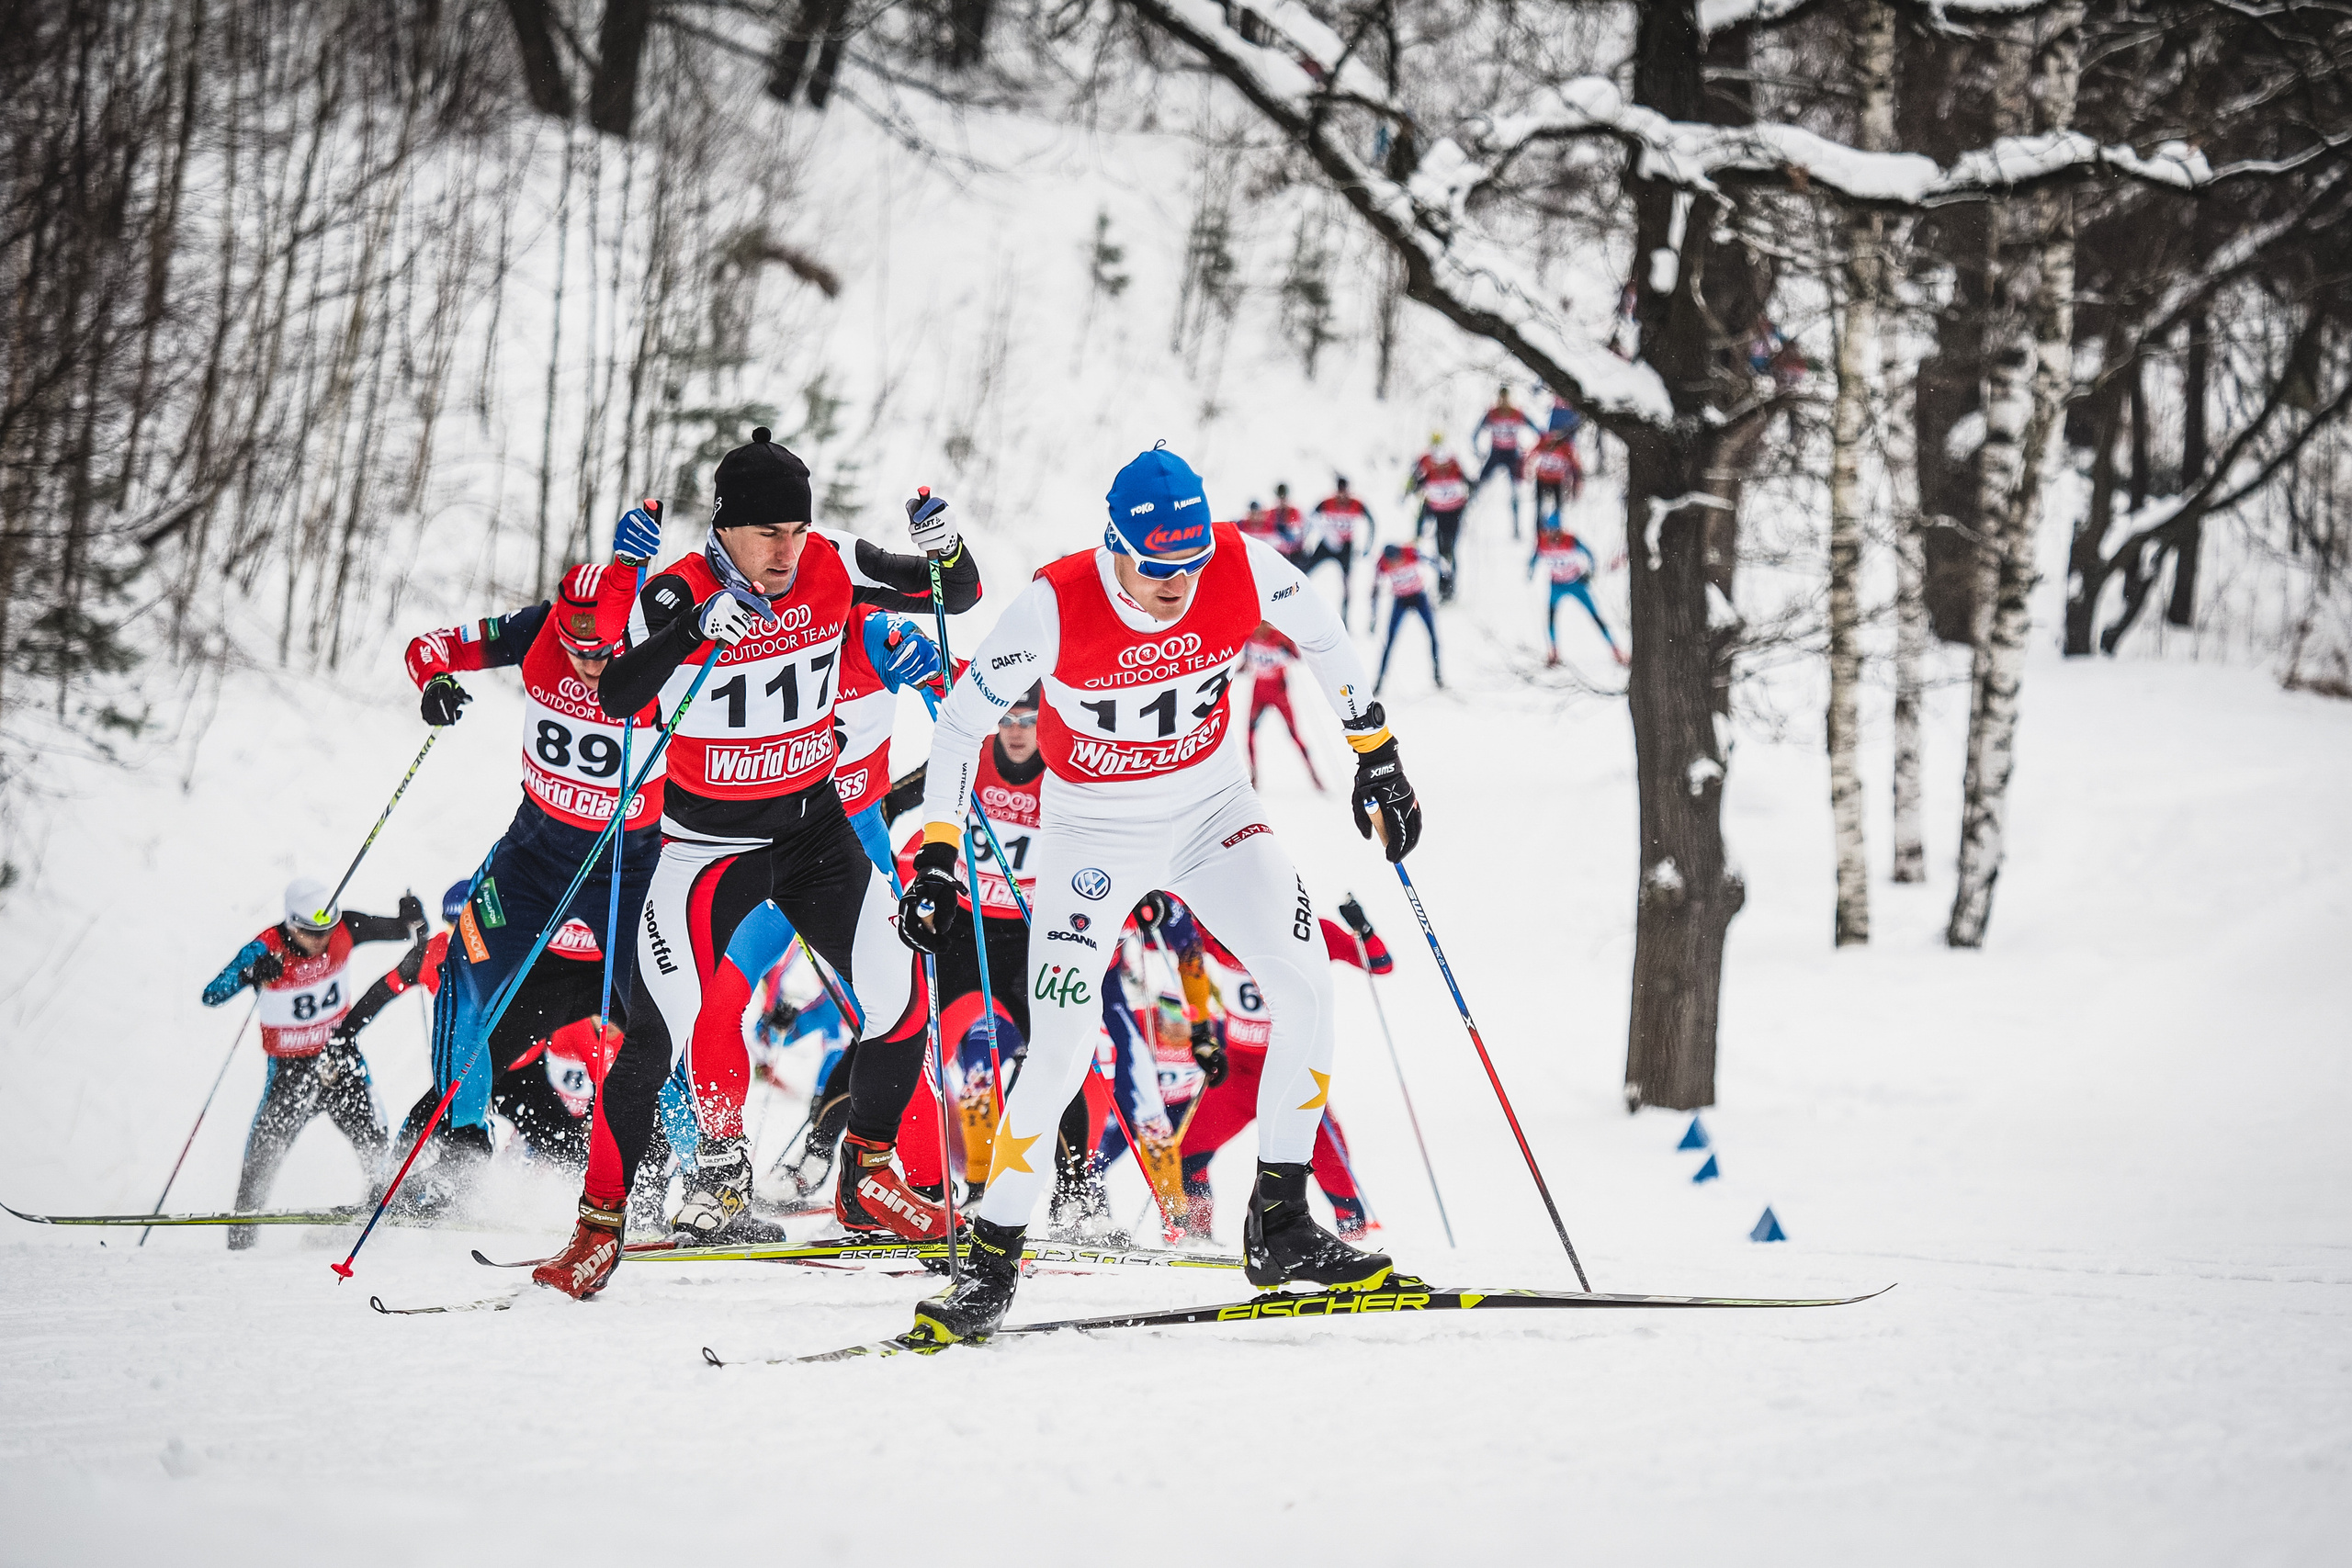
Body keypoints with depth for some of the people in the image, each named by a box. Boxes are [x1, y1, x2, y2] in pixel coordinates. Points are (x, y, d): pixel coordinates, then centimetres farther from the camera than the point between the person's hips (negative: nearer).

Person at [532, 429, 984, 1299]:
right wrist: (694, 628, -47)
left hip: (815, 830, 4)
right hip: (709, 842, -4)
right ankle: (599, 1225, -2)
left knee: (900, 1002, -4)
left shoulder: (830, 568, -8)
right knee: (659, 1034, -14)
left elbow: (959, 596, -1)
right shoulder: (681, 592, -18)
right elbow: (615, 696, -32)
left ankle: (867, 1181, 19)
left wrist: (944, 547, -24)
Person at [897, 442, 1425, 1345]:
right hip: (1094, 833, -3)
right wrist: (936, 854, -16)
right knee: (1059, 1058, -14)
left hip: (1212, 810, 3)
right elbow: (963, 716, -13)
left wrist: (1376, 754, 5)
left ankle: (1279, 1231, -2)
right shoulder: (1058, 605, -26)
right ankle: (992, 1269, -1)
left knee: (1305, 990, -14)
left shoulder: (1242, 570, -19)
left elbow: (1324, 637, 3)